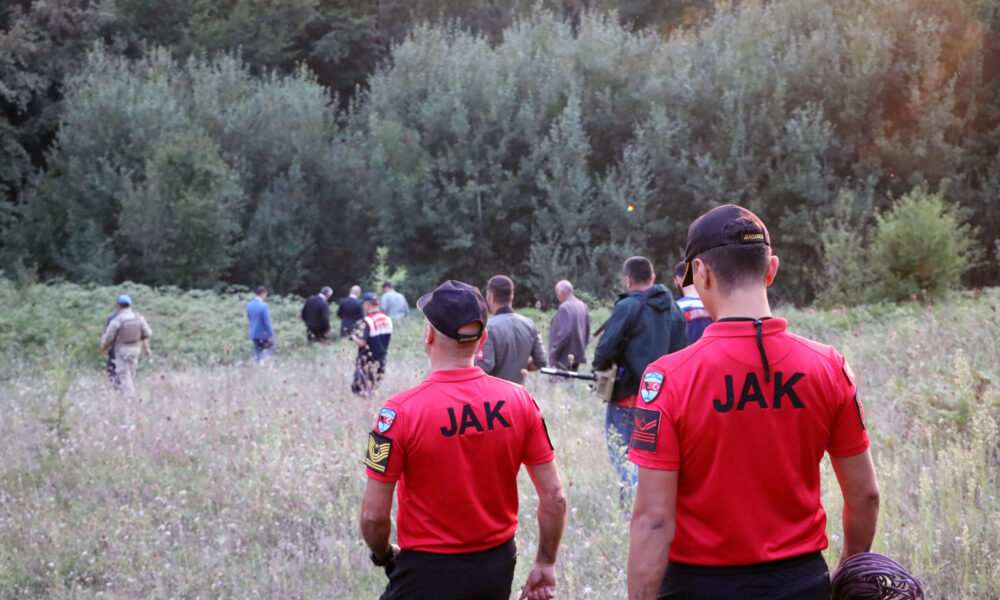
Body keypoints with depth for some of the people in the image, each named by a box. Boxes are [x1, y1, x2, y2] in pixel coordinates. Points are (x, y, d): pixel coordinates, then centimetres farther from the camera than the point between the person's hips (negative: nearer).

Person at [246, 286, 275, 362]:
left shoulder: (249, 305, 2)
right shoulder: (263, 306, -20)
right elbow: (267, 322, -18)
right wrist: (270, 335, -13)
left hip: (254, 334, 7)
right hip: (264, 334, -7)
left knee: (257, 354, 13)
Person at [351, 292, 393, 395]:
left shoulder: (367, 322, -20)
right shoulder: (388, 320, 1)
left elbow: (361, 342, -25)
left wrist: (353, 337, -3)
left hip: (367, 363, -7)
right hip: (381, 361, 7)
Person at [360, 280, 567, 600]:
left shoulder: (401, 411, -17)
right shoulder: (519, 400, -7)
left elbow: (374, 514, -14)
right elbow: (554, 496, -3)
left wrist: (384, 555, 7)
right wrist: (545, 564, 10)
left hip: (428, 574, -4)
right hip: (498, 569, 5)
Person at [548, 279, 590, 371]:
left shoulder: (564, 308, -18)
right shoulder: (583, 306, 10)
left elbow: (564, 333, -25)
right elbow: (587, 330, 15)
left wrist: (553, 352, -16)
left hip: (564, 358, -9)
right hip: (578, 355, 9)